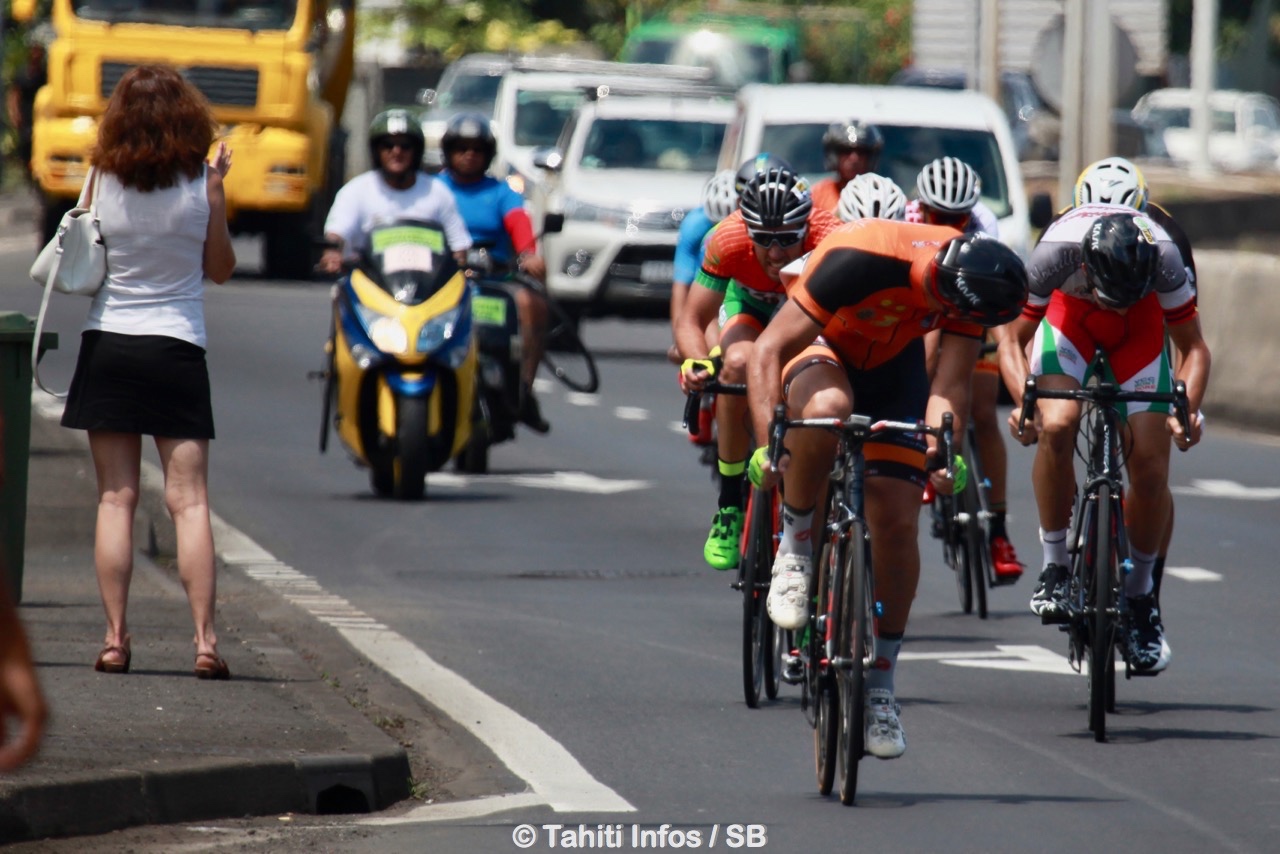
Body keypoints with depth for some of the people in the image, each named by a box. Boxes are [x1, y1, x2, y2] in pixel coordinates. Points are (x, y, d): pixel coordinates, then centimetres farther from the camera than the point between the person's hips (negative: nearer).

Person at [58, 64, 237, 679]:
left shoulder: (104, 183, -5)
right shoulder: (200, 186, -6)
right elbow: (220, 269, 5)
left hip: (107, 347, 1)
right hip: (177, 349, -1)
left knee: (115, 498, 4)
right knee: (189, 500, -1)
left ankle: (115, 637, -1)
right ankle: (204, 638, -8)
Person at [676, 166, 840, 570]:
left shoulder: (829, 238, -39)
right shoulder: (729, 239, -35)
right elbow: (692, 319, -29)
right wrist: (694, 363, -50)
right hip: (751, 305, 0)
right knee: (738, 365, -31)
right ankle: (730, 508, -17)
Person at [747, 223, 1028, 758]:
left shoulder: (970, 281, -24)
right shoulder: (860, 259, -38)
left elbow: (949, 386, -21)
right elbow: (769, 349, -34)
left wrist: (942, 452, -40)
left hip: (892, 365, 4)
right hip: (820, 351, -4)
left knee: (897, 523, -6)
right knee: (826, 408, -40)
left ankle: (879, 688, 7)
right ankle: (795, 545, -16)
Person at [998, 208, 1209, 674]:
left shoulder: (1163, 257, -36)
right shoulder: (1055, 252, -38)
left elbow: (1193, 347, -20)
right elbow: (1014, 340, -23)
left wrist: (1187, 408, -37)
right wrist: (1024, 402, -41)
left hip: (1141, 329, 1)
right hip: (1069, 314, -1)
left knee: (1150, 466, -10)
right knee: (1056, 427, -28)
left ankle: (1140, 593, 12)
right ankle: (1055, 566, -11)